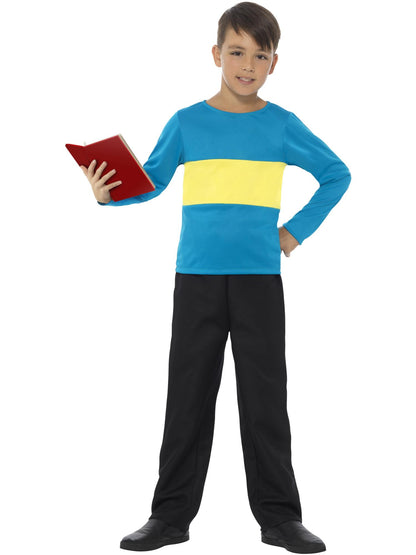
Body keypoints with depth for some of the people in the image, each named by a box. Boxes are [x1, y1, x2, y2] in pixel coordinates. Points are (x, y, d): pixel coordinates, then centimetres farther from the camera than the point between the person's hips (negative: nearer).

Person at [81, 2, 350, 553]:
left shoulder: (282, 126, 3)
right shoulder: (187, 123, 4)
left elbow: (337, 175, 12)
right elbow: (150, 181, 8)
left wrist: (297, 230, 5)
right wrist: (107, 192, -11)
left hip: (259, 279, -1)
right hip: (197, 279, 1)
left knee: (265, 398, 3)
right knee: (188, 397, 6)